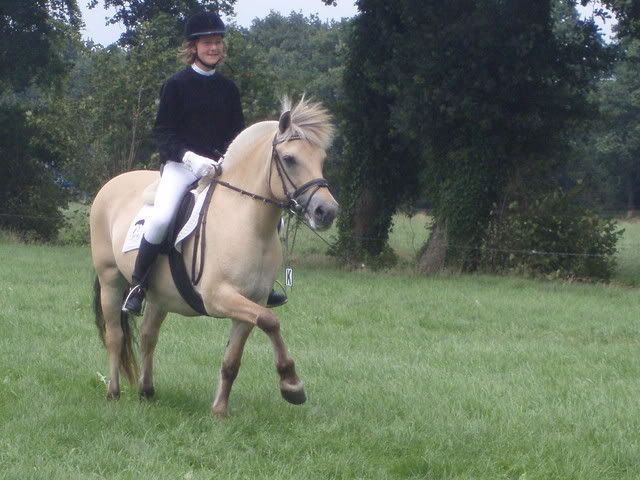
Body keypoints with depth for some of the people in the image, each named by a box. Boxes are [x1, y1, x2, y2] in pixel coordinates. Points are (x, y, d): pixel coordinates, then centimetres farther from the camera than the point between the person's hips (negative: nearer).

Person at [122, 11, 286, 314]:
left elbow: (238, 132, 15)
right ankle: (137, 286, -13)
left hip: (219, 165, 4)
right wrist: (191, 158, -20)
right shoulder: (176, 85, -2)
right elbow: (162, 133, -5)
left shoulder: (228, 89, 11)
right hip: (181, 164, -4)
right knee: (161, 217, -31)